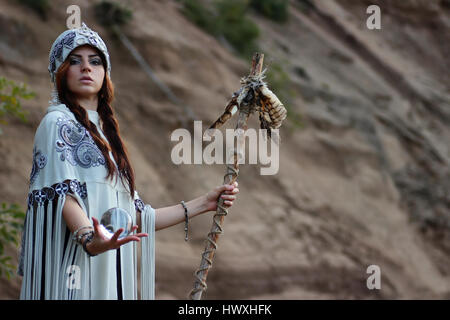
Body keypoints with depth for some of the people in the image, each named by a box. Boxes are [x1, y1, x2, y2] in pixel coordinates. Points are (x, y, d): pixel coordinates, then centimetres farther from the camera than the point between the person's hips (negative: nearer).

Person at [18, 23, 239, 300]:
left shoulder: (105, 132, 22)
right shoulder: (58, 123, -1)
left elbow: (136, 216, 21)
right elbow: (62, 193, -17)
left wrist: (203, 204, 22)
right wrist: (89, 239, -35)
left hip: (109, 270, 7)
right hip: (74, 265, -7)